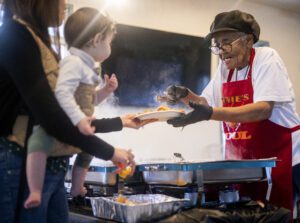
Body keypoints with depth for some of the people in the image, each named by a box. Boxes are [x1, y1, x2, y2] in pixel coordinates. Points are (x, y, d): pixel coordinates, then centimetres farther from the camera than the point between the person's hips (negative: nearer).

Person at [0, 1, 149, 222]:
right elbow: (52, 119, -21)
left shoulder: (38, 42, 16)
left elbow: (67, 116, 16)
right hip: (21, 169, -9)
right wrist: (109, 152, -13)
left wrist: (119, 122, 18)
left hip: (52, 168, 9)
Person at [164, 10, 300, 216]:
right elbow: (207, 103, 17)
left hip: (281, 158, -5)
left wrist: (209, 114, -33)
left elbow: (262, 109, -24)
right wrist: (186, 95, -5)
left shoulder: (267, 58, -11)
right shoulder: (225, 68, 7)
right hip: (242, 161, 6)